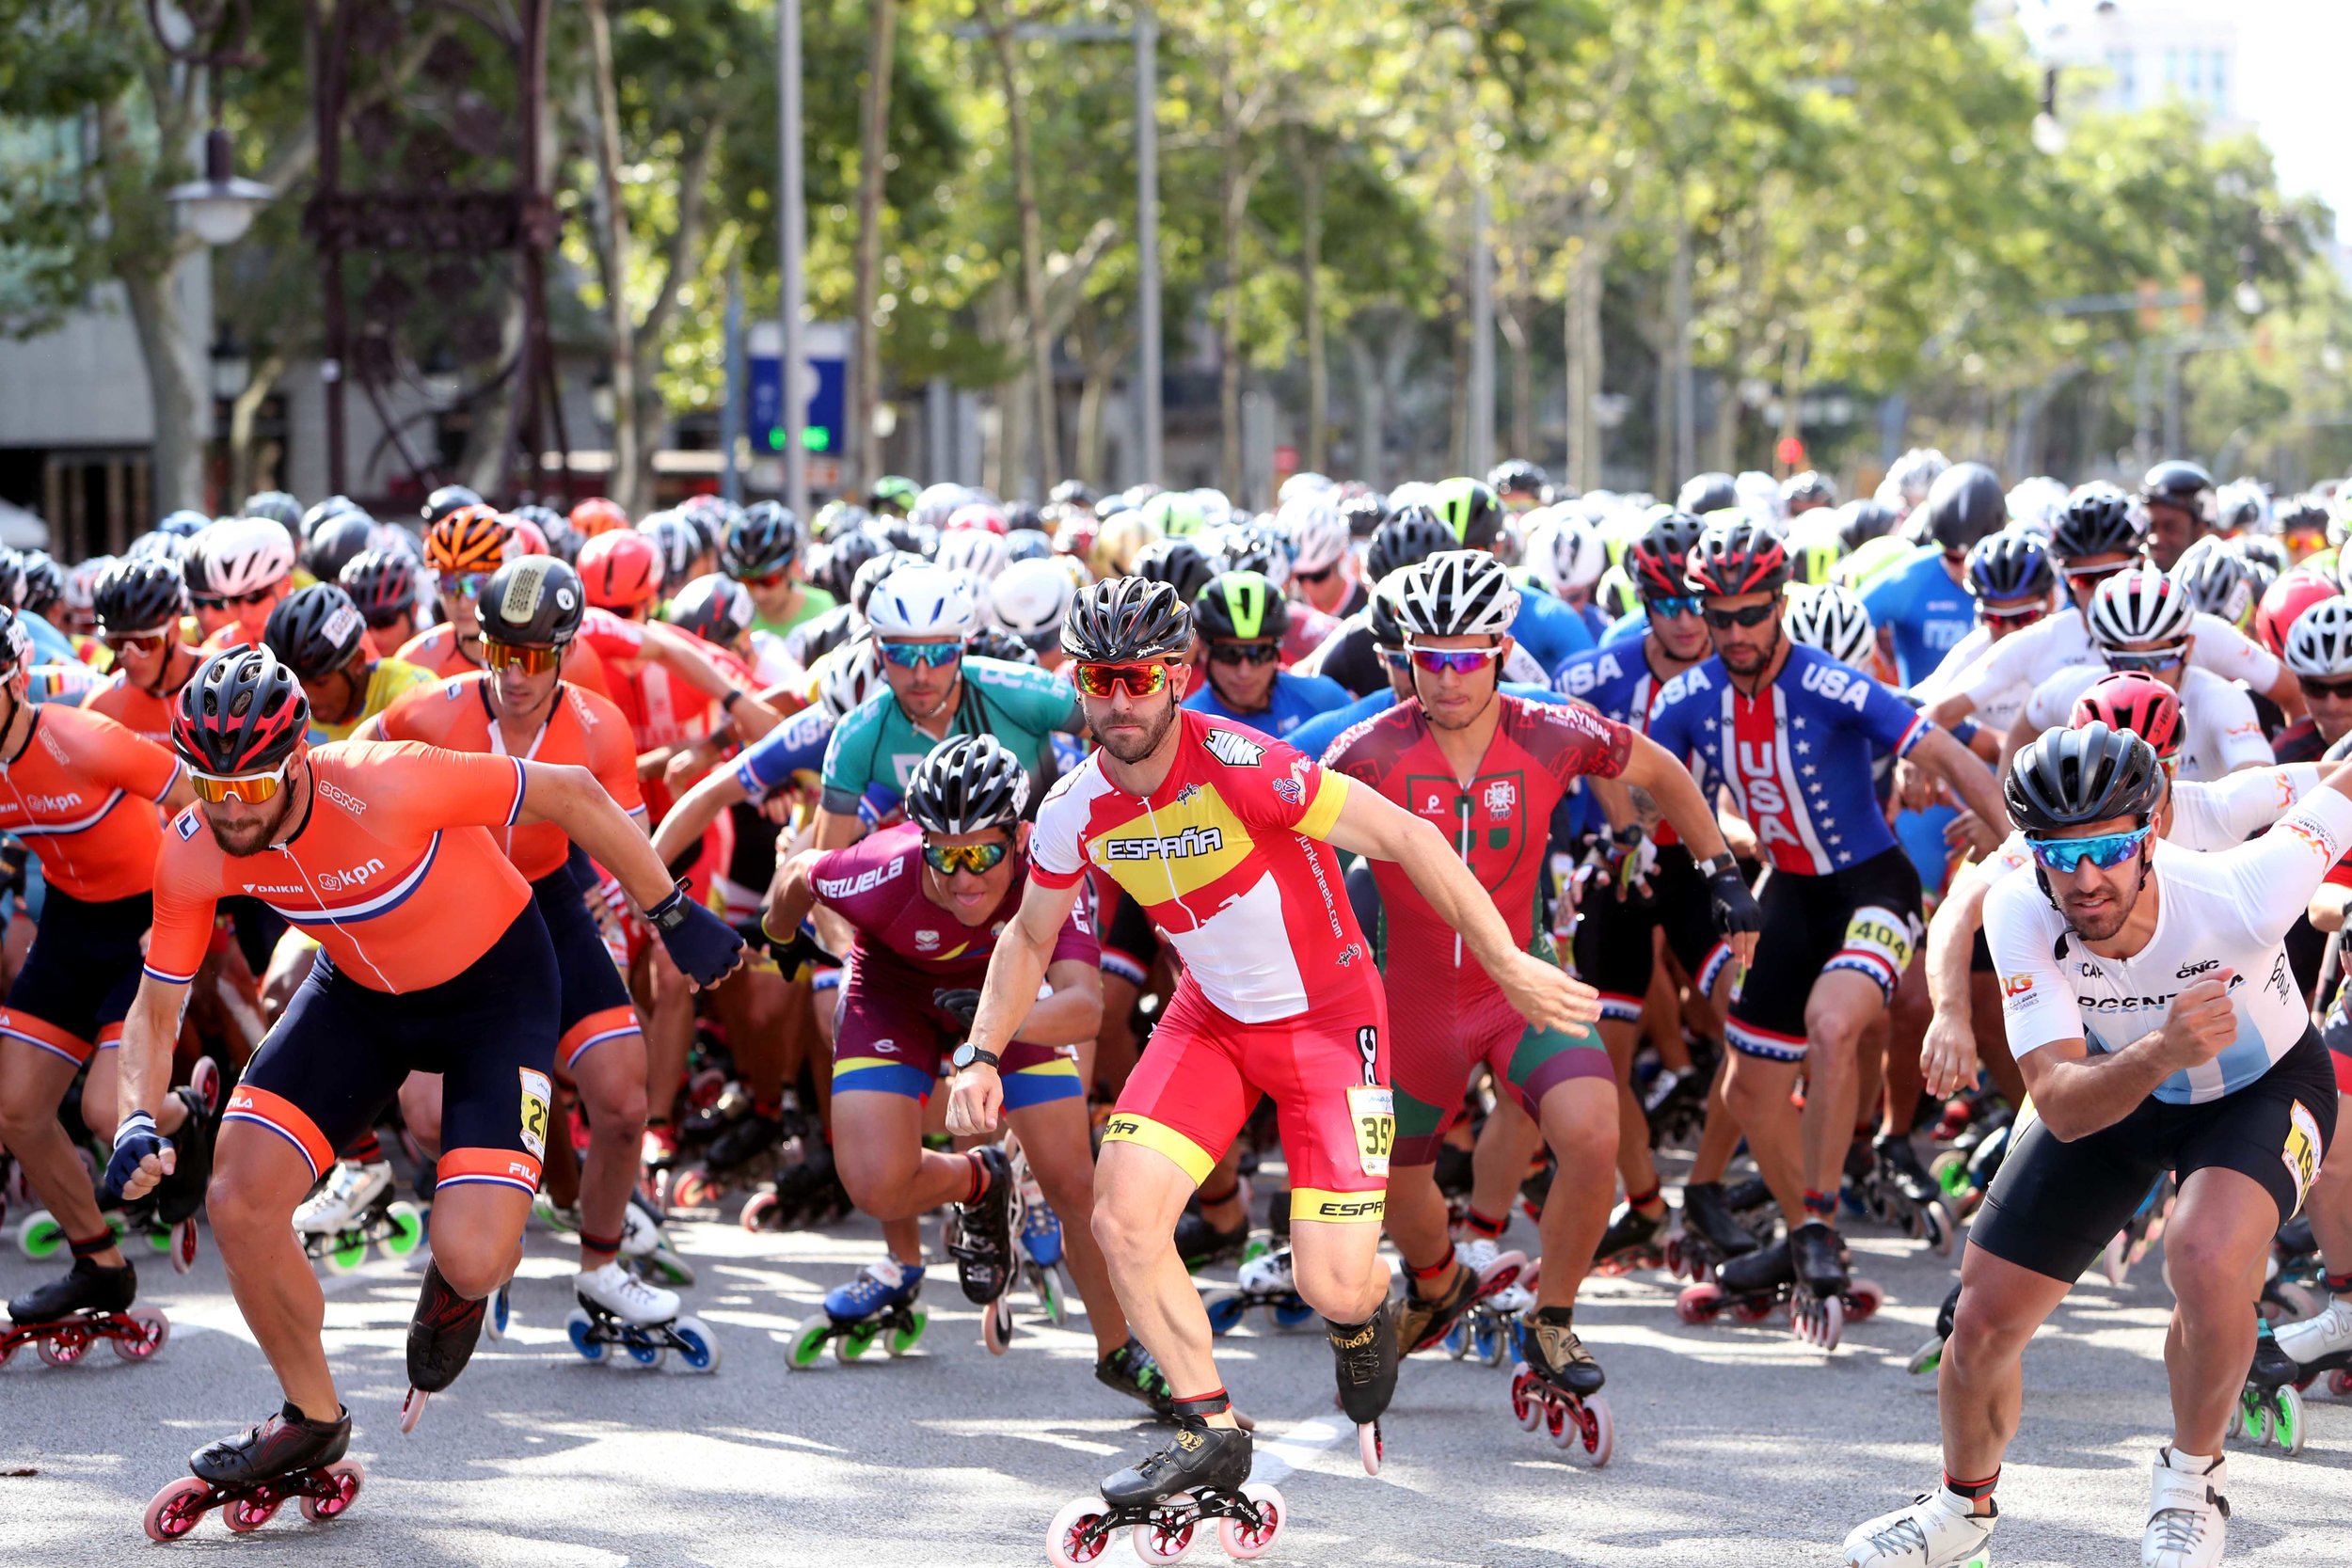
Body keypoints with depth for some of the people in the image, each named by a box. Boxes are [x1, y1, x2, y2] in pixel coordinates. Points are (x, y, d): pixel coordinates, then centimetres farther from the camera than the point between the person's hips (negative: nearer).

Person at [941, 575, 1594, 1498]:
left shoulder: (1238, 767, -27)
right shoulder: (1074, 814, -9)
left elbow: (1403, 837, -23)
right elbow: (1030, 937, 11)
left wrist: (1509, 967, -24)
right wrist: (982, 1056, -1)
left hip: (1327, 1018, -5)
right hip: (1210, 1020, 5)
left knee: (1333, 1286, -12)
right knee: (1123, 1218, -15)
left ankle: (1363, 1319, 29)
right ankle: (1210, 1430, 4)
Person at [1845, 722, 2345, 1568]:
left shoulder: (2236, 895, -39)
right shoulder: (2020, 914, -32)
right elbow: (2062, 1105, -38)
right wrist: (2160, 1055, -57)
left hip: (2261, 1088, -3)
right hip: (2115, 1092, 3)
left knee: (2206, 1256, -33)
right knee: (1984, 1318, 1)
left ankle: (2192, 1479, -5)